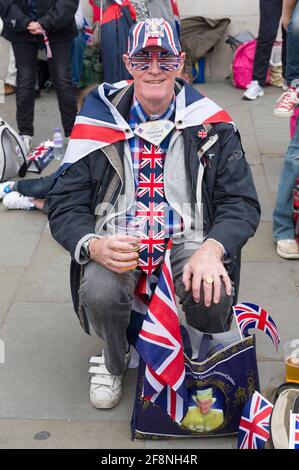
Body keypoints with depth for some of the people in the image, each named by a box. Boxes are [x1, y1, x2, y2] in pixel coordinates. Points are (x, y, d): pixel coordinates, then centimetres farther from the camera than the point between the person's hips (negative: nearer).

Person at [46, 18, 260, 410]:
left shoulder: (209, 123, -1)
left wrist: (213, 248, -23)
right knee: (98, 293, -31)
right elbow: (64, 205, -2)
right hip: (115, 243, 0)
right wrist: (94, 246, -25)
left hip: (188, 240, 0)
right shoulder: (98, 122, -2)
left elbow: (241, 201, -1)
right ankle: (114, 362, 8)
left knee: (213, 295, -30)